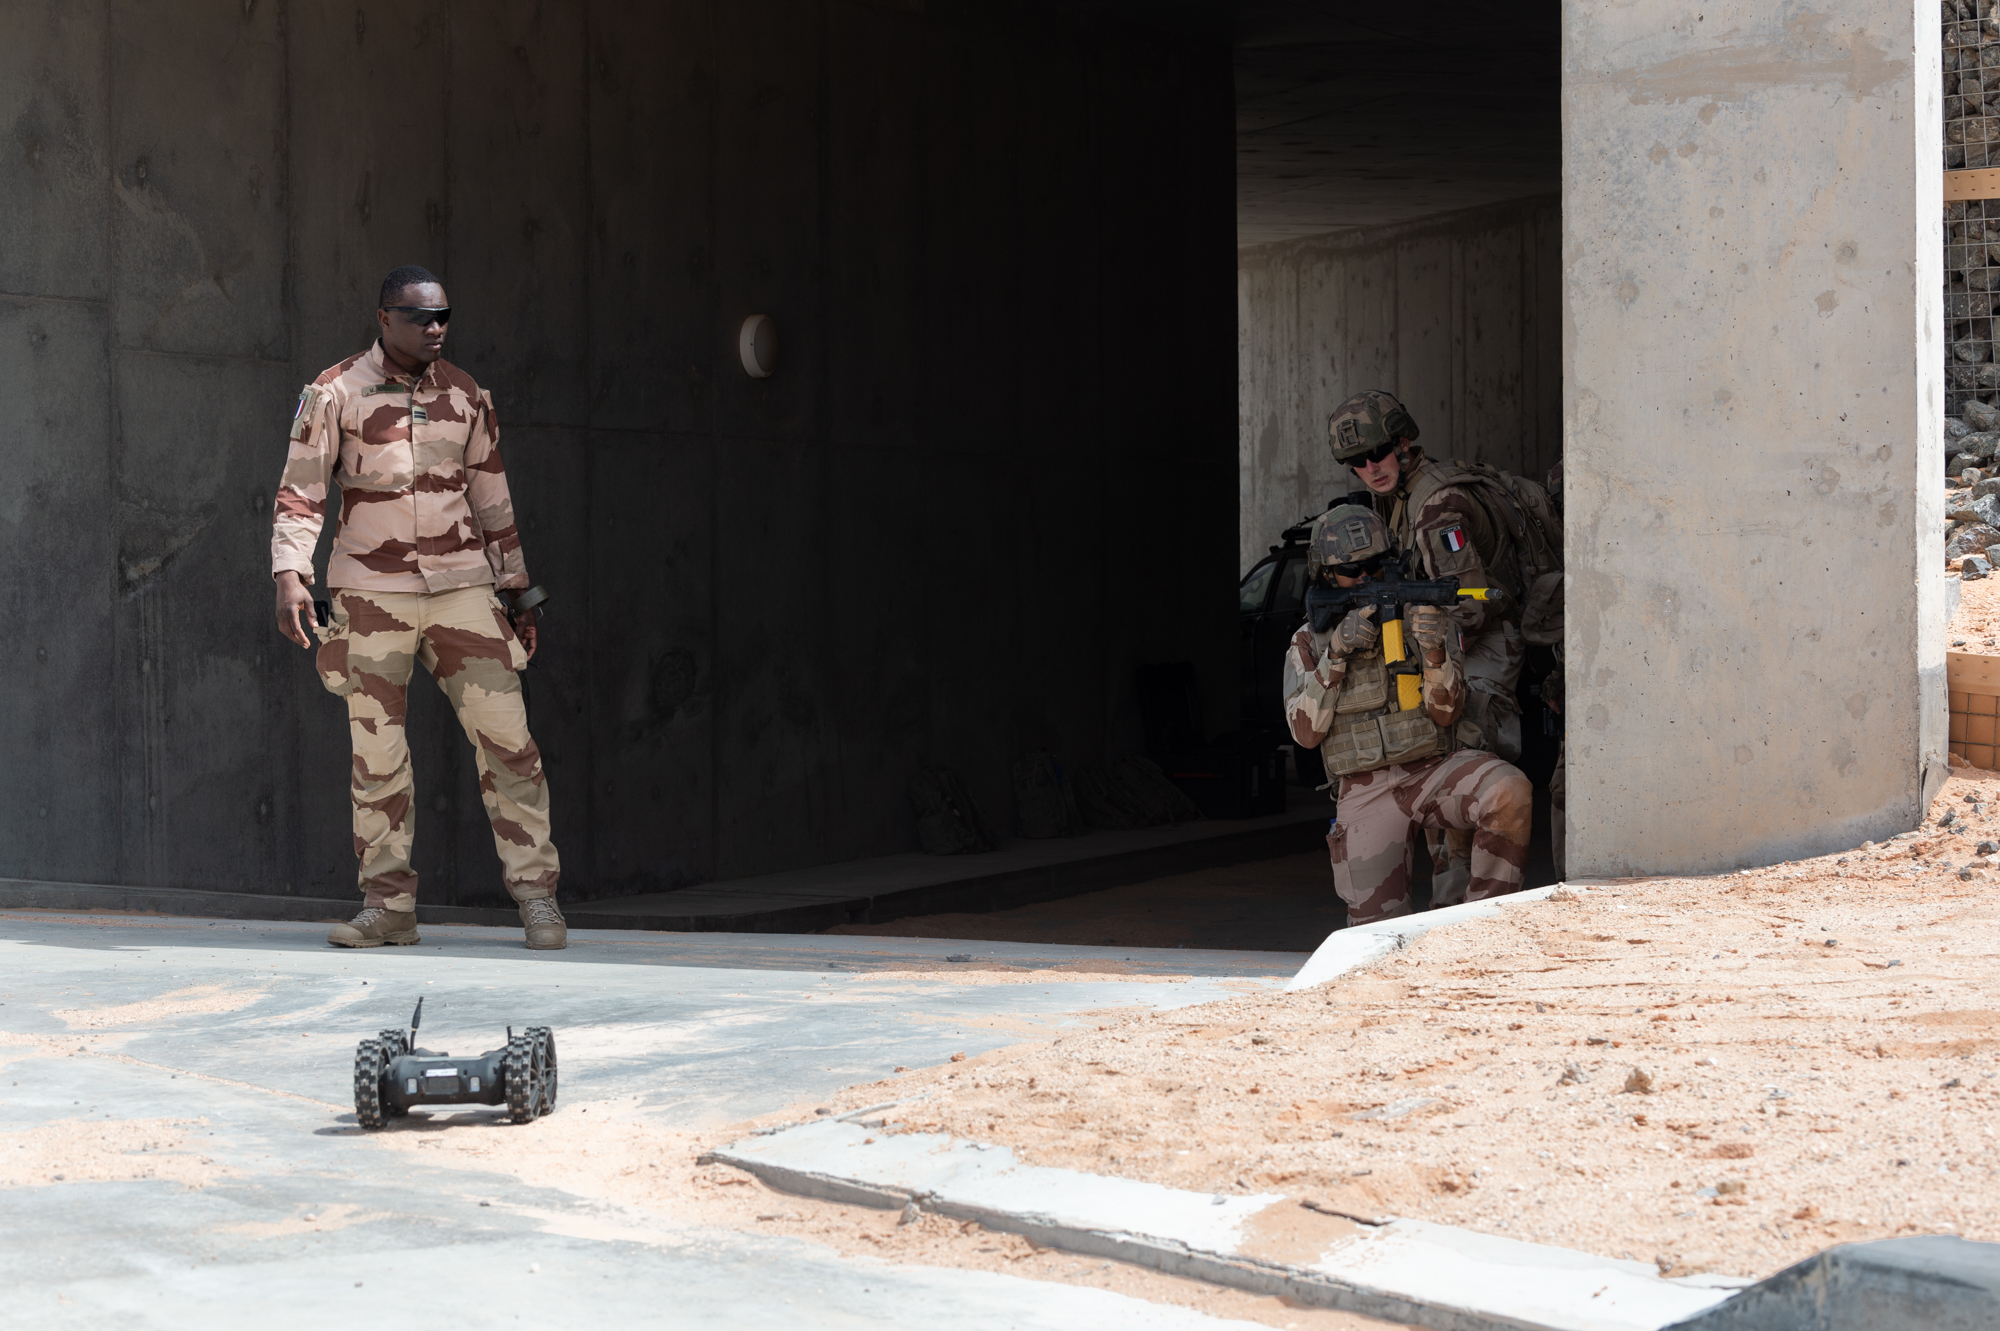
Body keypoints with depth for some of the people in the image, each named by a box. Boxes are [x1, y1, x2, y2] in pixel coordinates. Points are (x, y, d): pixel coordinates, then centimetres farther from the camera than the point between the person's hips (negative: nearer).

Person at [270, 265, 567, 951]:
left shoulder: (466, 396, 8)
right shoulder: (335, 394, -2)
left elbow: (491, 499, 15)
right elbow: (298, 495, -4)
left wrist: (520, 593, 16)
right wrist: (290, 576, -18)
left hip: (460, 587, 2)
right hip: (371, 592, -2)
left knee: (504, 734, -7)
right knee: (376, 754, 1)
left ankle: (537, 893, -1)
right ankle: (388, 906, 10)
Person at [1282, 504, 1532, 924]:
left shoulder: (1425, 615, 3)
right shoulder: (1309, 643, 7)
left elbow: (1446, 713, -5)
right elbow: (1306, 731, -6)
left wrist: (1434, 652, -25)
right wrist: (1336, 653, -16)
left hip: (1436, 769, 0)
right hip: (1367, 792, 1)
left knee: (1510, 793, -34)